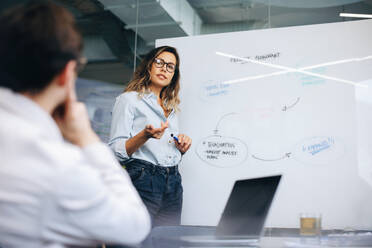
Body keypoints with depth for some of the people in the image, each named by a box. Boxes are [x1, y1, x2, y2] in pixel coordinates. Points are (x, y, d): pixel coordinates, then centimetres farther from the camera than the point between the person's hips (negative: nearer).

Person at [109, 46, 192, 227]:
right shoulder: (128, 99, 0)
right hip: (143, 180, -6)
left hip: (173, 183, 6)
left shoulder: (172, 107, 21)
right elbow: (116, 151, -8)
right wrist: (145, 135, -23)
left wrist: (182, 147, 6)